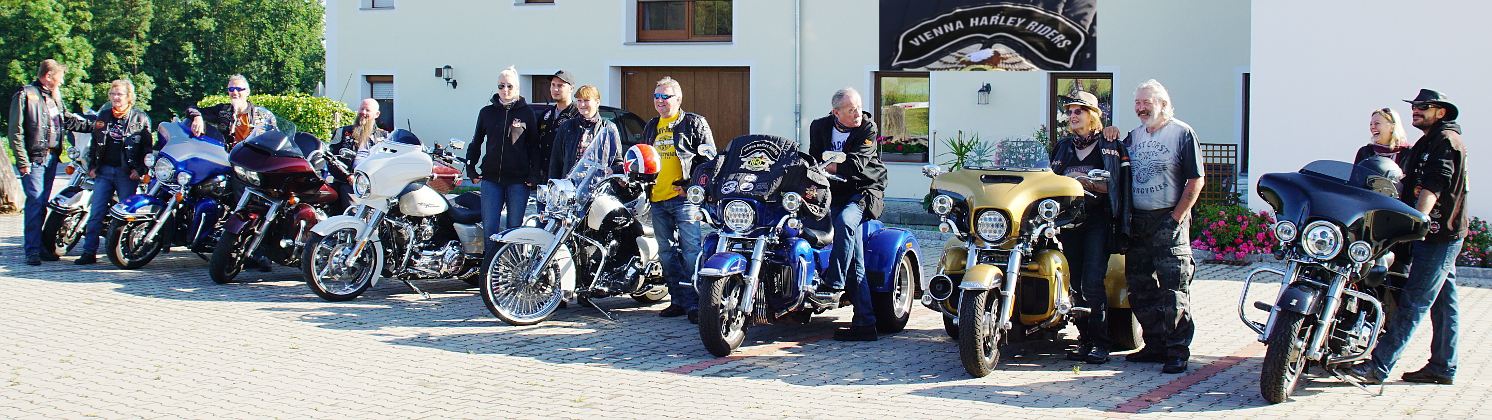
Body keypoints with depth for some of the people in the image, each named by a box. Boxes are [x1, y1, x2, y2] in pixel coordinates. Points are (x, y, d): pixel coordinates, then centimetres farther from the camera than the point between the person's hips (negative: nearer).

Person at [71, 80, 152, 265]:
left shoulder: (140, 118, 1)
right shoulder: (103, 116, 13)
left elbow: (147, 147, 0)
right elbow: (94, 143, 19)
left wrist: (140, 169, -9)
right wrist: (91, 166, 10)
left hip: (127, 173, -4)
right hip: (104, 171, 4)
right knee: (95, 213, -1)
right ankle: (89, 252, 1)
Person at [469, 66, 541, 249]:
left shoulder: (526, 113, 3)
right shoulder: (487, 112, 9)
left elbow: (535, 145, 3)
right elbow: (476, 142, 16)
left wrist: (535, 174, -5)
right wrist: (471, 169, 8)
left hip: (519, 179, -2)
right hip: (491, 178, 2)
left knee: (514, 227, 4)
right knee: (490, 227, -1)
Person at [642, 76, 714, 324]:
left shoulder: (694, 124, 1)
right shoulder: (651, 127, 20)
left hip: (684, 198, -7)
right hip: (657, 201, 7)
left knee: (691, 251, -11)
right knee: (667, 253, 9)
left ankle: (695, 303, -9)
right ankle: (678, 300, 16)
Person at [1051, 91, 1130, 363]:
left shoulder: (1112, 147, 4)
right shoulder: (1062, 147, 19)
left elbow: (1117, 186, -5)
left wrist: (1088, 183, -15)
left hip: (1098, 220, -5)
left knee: (1092, 284, -13)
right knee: (1075, 284, 2)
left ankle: (1101, 343, -6)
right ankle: (1085, 339, 10)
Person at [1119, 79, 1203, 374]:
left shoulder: (1182, 133, -4)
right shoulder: (1134, 136, 14)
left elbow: (1196, 180, -7)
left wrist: (1176, 217, -12)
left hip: (1168, 220, -6)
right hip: (1137, 222, 7)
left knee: (1173, 288, -8)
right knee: (1140, 287, 8)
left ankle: (1178, 351, -5)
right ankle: (1155, 345, 18)